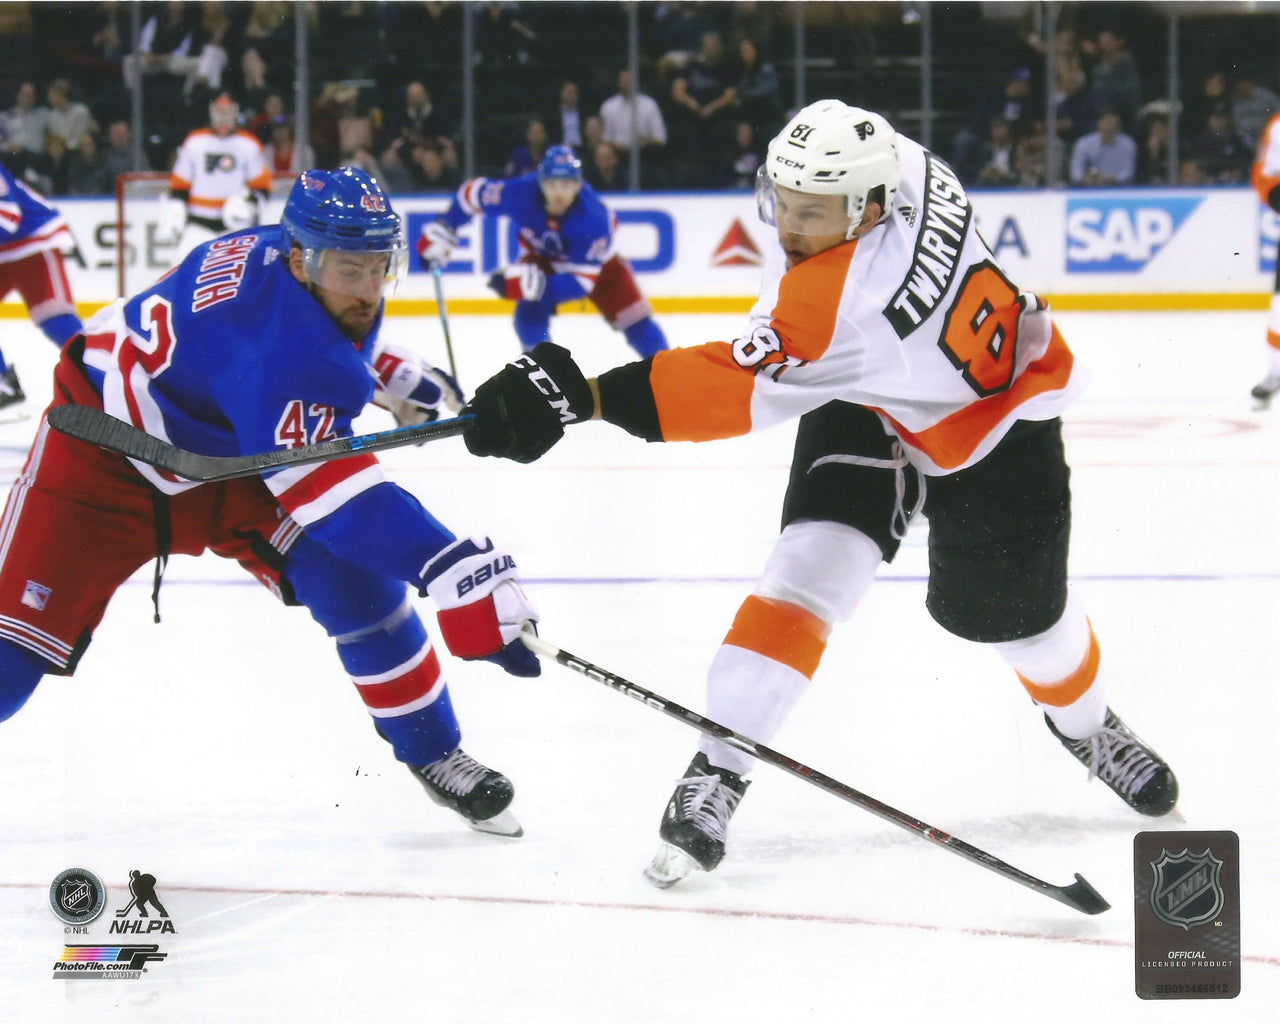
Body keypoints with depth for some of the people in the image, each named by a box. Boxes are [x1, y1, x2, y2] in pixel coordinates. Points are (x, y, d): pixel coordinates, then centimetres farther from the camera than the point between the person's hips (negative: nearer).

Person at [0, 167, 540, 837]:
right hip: (106, 446, -8)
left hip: (229, 453, 8)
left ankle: (432, 754, 5)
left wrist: (395, 374, 23)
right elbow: (335, 494, -45)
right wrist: (455, 564, -55)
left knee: (357, 581, -11)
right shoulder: (285, 356, -38)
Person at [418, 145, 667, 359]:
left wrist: (530, 283, -48)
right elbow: (472, 193, -16)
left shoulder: (594, 218, -41)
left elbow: (580, 282, -38)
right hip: (542, 257, 2)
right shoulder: (521, 194, -35)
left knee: (633, 318, -6)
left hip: (595, 263, -2)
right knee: (530, 313, -23)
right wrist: (442, 230, -14)